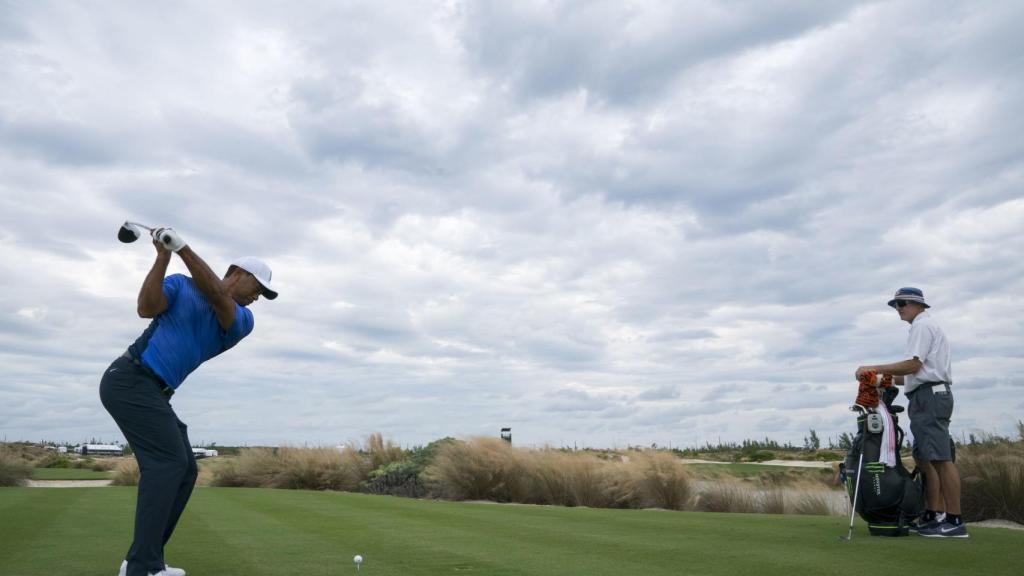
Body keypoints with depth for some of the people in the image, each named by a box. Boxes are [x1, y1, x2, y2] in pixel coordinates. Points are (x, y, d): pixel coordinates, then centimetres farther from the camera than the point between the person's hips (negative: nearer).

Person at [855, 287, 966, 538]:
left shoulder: (922, 326, -6)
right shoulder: (927, 327, 25)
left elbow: (912, 365, -17)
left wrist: (874, 369, -13)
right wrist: (890, 380, 16)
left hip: (928, 397, -11)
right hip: (930, 397, 11)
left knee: (940, 458, -11)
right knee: (924, 459, 10)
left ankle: (955, 521, -11)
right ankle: (935, 515, 11)